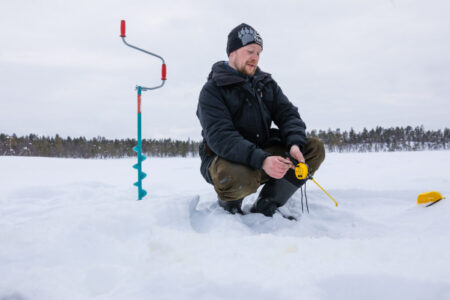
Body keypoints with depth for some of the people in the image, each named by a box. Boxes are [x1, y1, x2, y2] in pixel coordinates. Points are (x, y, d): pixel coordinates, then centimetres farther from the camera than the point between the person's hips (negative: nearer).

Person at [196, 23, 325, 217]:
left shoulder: (266, 83, 13)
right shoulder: (212, 90, -8)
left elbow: (288, 114, 3)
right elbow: (220, 137, -22)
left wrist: (295, 144, -21)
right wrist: (262, 161, -37)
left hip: (264, 151, 6)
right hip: (226, 158, -6)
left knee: (315, 148, -13)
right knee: (239, 178, -41)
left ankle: (265, 207, -7)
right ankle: (229, 201, -1)